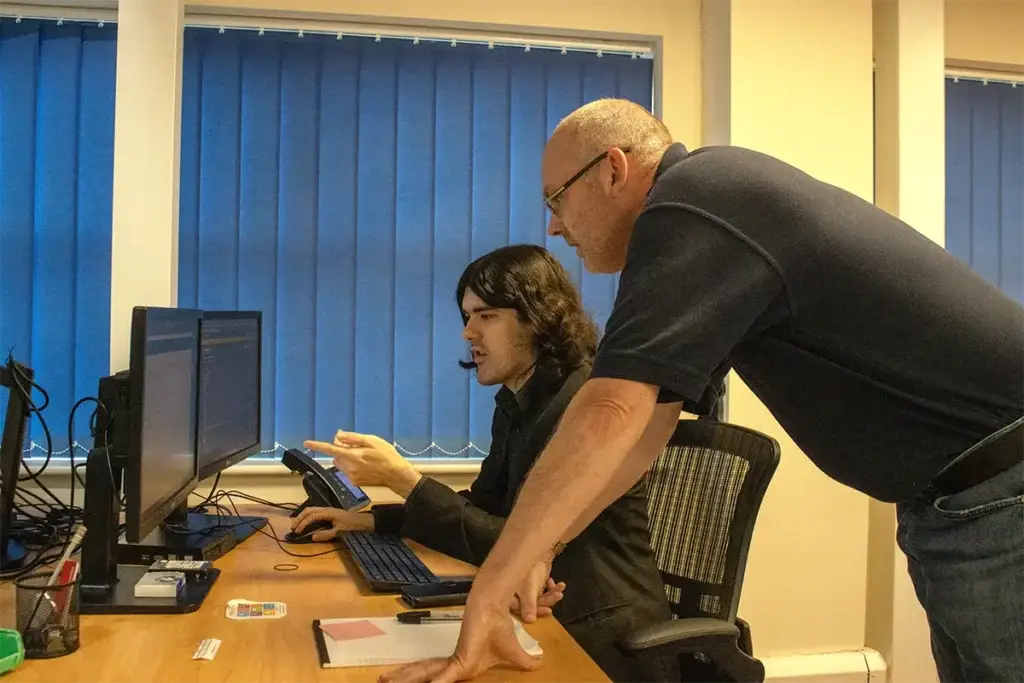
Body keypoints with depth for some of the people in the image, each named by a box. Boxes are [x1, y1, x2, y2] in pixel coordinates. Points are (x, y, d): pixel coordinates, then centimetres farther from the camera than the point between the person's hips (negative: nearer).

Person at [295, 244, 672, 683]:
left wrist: (402, 478, -24)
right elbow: (483, 506, 14)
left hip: (599, 638, -7)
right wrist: (366, 520, 3)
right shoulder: (517, 403, 7)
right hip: (558, 619, 7)